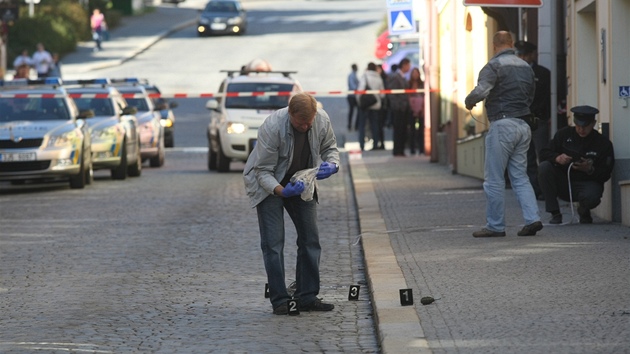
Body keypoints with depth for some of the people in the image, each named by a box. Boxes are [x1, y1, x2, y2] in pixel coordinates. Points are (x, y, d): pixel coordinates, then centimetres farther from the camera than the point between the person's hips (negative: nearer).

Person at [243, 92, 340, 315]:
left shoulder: (322, 120, -19)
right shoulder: (272, 127, -33)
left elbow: (330, 147, 1)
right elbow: (263, 171, -27)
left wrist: (332, 165, -22)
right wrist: (281, 190, -44)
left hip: (299, 182, 5)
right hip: (268, 184, -5)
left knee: (310, 239, 3)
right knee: (273, 243, -11)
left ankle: (307, 297, 10)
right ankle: (279, 300, -7)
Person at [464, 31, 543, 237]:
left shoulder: (494, 65, -9)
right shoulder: (526, 67, 15)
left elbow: (481, 91, -21)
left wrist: (469, 102, -2)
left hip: (503, 125, -7)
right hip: (524, 126, 7)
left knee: (494, 179, 0)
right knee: (519, 176, 11)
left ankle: (495, 226, 3)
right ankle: (532, 218, -2)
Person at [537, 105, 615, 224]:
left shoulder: (603, 143, -4)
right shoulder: (564, 134, 2)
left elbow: (605, 174, -8)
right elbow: (544, 153, -3)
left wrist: (589, 169, -27)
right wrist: (557, 158, -25)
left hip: (587, 182, -3)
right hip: (563, 182, 3)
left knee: (591, 196, -39)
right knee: (544, 167, -25)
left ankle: (583, 211, 5)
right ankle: (555, 214, -18)